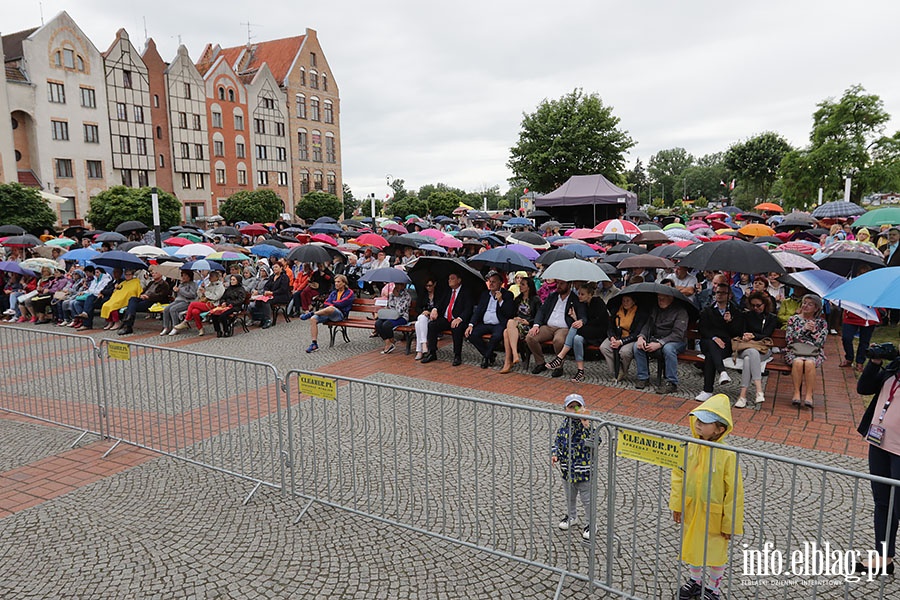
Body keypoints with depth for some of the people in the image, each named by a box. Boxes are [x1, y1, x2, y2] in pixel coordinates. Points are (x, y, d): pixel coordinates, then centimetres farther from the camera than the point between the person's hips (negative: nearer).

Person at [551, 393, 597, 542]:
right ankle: (571, 516, 48)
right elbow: (558, 441, 7)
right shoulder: (564, 425, -5)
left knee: (587, 499, 10)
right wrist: (555, 454, -9)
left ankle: (590, 524, 30)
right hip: (567, 468, 5)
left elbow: (595, 443, -32)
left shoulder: (587, 425, -17)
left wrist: (586, 425, -39)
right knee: (569, 496, 25)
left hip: (584, 469, -4)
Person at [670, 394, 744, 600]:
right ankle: (695, 581, 48)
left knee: (715, 552, 18)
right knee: (691, 546, 23)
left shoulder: (727, 455, -25)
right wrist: (676, 504, 1)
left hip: (714, 516, -4)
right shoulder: (690, 447, -12)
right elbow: (678, 475, 0)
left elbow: (734, 491, -18)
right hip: (691, 510, 4)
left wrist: (730, 523, -13)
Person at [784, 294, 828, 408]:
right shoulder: (793, 319, 14)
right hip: (794, 352, 0)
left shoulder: (821, 323, 15)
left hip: (814, 353, 0)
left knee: (810, 363, -35)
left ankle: (809, 394, -29)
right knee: (798, 362, -35)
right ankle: (796, 393, -30)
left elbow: (821, 342, 3)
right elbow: (788, 338, 0)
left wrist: (813, 331, -9)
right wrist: (803, 329, -7)